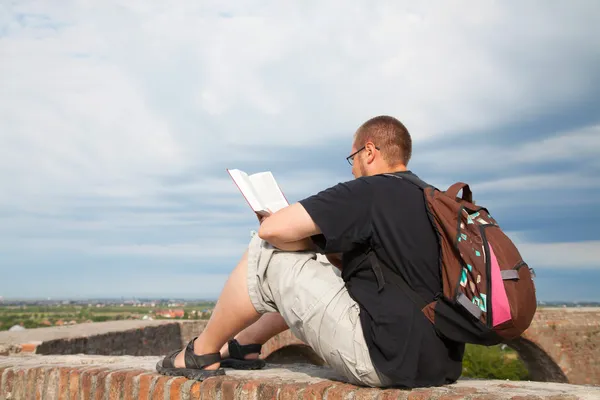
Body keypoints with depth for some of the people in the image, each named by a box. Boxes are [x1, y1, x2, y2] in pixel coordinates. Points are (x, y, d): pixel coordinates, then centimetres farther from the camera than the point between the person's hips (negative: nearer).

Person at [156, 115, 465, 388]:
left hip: (385, 358, -9)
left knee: (266, 255, -1)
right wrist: (328, 249, 15)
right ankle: (244, 345, 33)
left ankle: (202, 354, 15)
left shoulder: (368, 191, -11)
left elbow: (272, 228, -14)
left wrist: (312, 241, 6)